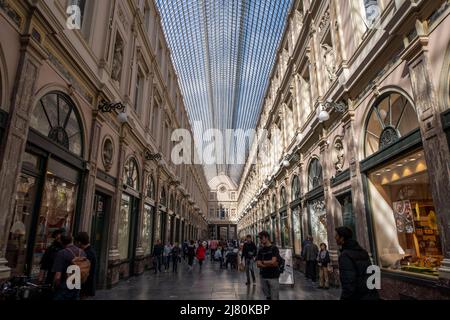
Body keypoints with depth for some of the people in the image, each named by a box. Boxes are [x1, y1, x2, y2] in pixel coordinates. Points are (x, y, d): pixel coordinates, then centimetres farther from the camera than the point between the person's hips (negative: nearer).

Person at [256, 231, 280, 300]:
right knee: (268, 297, 11)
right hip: (263, 277, 4)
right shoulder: (261, 250, 8)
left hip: (273, 277, -4)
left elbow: (273, 262, -16)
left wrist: (263, 262, -2)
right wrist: (269, 263, -12)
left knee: (274, 297, -3)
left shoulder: (274, 248, -5)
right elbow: (258, 264, -1)